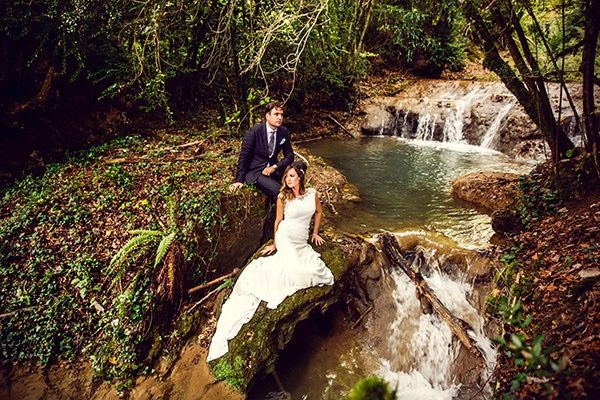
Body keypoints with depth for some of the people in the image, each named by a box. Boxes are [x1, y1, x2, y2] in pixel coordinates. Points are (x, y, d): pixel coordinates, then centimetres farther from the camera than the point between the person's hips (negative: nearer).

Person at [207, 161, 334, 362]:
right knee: (298, 270, -28)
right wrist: (274, 244, 12)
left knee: (316, 268, -16)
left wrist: (315, 233, 20)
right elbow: (278, 220, 5)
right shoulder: (283, 196, -4)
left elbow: (319, 212, 21)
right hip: (286, 237, -5)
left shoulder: (312, 193, 3)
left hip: (302, 241, 5)